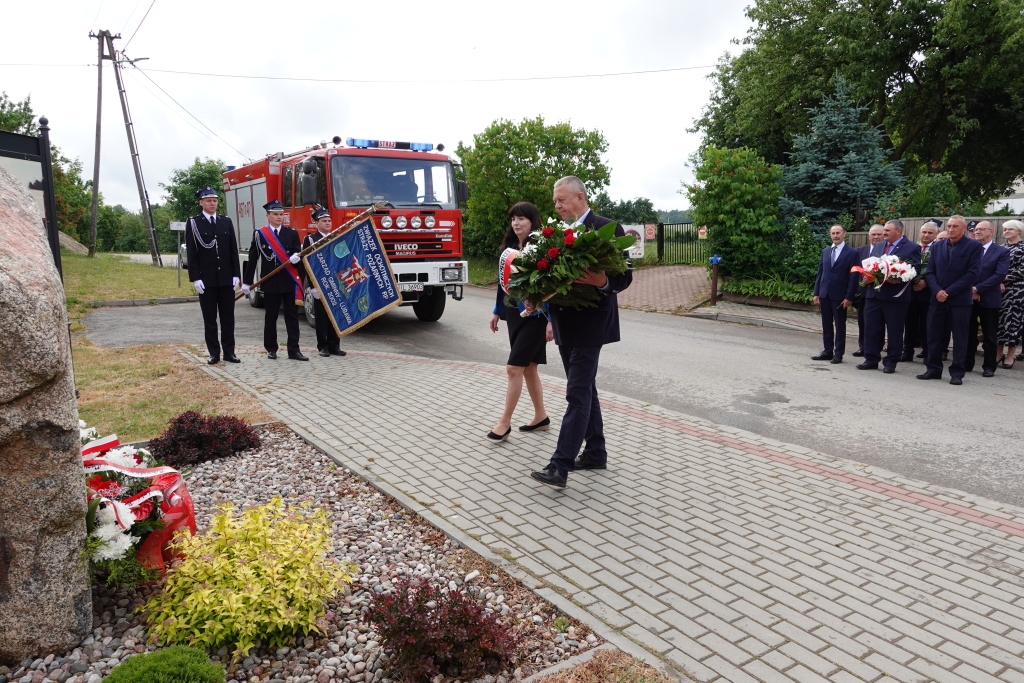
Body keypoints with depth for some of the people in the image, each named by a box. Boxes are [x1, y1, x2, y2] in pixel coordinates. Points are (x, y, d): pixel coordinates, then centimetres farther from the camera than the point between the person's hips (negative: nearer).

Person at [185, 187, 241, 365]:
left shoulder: (226, 222, 10)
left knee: (228, 317, 5)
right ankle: (214, 353, 10)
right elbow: (191, 253, -4)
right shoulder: (193, 223, 0)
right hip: (206, 280, -3)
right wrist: (195, 278, -11)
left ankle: (229, 352, 11)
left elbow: (233, 250, 8)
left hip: (226, 279, 3)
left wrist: (236, 274, 1)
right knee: (210, 318, 4)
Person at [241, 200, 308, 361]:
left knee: (292, 316, 0)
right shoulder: (259, 234, 4)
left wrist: (296, 257, -20)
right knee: (271, 317, 7)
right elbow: (252, 259, 4)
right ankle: (271, 349, 18)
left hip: (290, 281, 1)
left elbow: (298, 254, 5)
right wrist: (247, 282, 3)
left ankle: (294, 350, 3)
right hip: (271, 283, -1)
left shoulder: (292, 233, 7)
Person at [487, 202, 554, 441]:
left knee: (514, 368, -8)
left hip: (534, 315, -8)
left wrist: (551, 320, -18)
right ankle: (541, 417, 25)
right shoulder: (510, 247, 9)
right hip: (514, 314, 8)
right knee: (528, 368, 13)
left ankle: (505, 422, 4)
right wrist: (497, 311, 16)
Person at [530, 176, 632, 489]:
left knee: (577, 393, -10)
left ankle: (560, 466, -10)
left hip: (590, 322, -8)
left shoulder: (607, 229, -7)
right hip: (565, 322, 8)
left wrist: (603, 282, -28)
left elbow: (624, 276, -9)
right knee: (585, 389, 15)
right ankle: (595, 453, 27)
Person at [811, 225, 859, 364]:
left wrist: (849, 297, -13)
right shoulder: (825, 251, 11)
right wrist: (816, 293, 7)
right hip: (824, 294, 5)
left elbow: (853, 277, -8)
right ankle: (827, 351, 18)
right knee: (826, 324, 10)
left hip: (840, 295, -5)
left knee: (840, 325, 4)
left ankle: (838, 353, 11)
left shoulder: (851, 253, -5)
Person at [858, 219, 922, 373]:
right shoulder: (878, 246, 15)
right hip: (874, 294, 5)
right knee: (871, 328, 7)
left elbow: (914, 271, -9)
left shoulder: (912, 248, -3)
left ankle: (891, 362, 13)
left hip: (895, 296, -5)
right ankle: (871, 359, 16)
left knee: (894, 331, 4)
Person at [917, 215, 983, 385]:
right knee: (934, 336, 6)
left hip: (960, 299, -4)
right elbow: (930, 272, 7)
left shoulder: (974, 246, -2)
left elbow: (972, 274, -9)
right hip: (938, 299, 4)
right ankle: (934, 369, 15)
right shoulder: (937, 246, 10)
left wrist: (948, 292, -13)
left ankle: (957, 373, 9)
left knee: (959, 338, 3)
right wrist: (937, 291, -10)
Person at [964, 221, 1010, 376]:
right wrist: (969, 289, -13)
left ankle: (989, 367, 13)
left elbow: (1000, 275, -11)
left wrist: (977, 289, -17)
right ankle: (967, 364, 17)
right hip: (969, 298, 3)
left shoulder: (1002, 252, -1)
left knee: (989, 336, 4)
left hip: (989, 299, -3)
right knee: (969, 333, 9)